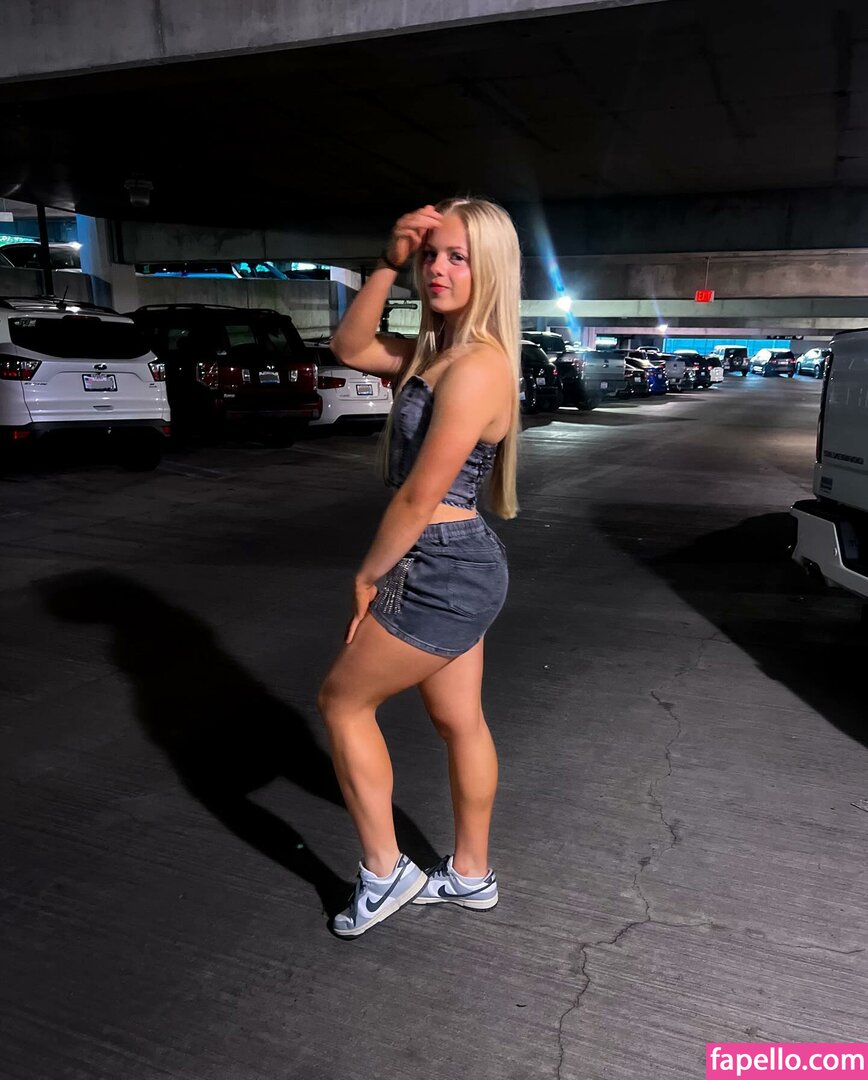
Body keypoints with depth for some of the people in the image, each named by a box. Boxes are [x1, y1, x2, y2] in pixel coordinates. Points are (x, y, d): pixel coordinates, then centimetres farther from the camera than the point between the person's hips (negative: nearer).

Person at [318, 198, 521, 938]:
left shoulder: (478, 367, -22)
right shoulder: (439, 350, 8)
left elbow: (418, 496, -21)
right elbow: (351, 348, 13)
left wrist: (367, 575, -9)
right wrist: (390, 264, 1)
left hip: (443, 573, -9)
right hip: (456, 568, 9)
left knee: (343, 702, 7)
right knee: (460, 721, 19)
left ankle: (385, 873, 22)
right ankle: (471, 875, 37)